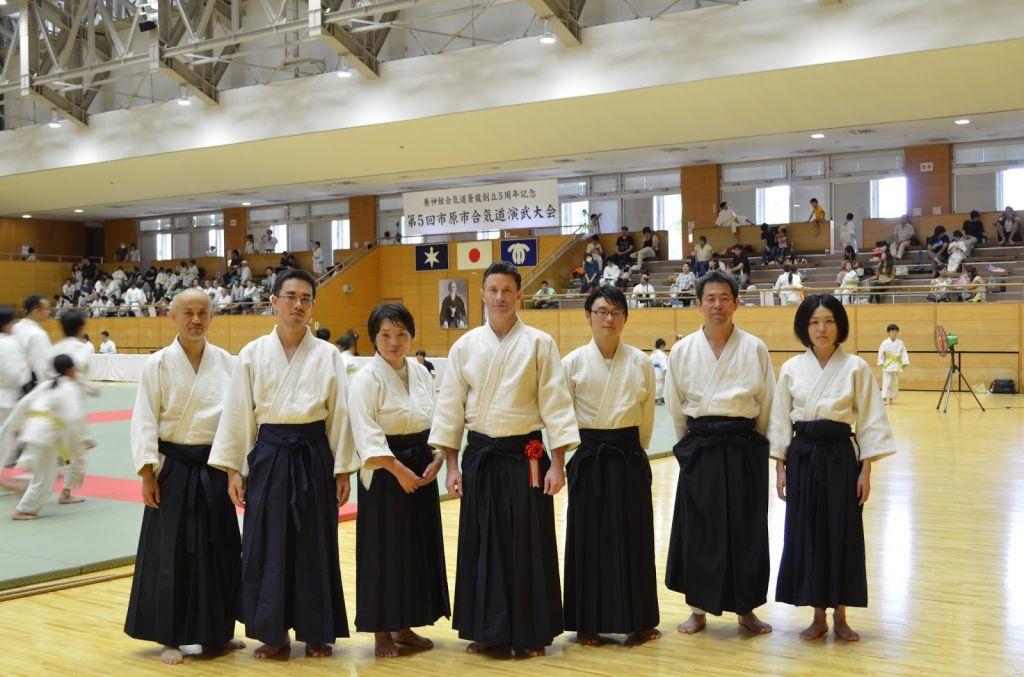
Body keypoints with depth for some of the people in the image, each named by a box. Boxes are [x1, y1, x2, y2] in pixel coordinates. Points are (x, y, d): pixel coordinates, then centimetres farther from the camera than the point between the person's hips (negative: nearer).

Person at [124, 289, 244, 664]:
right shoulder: (158, 364, -6)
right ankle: (169, 638, 14)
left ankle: (217, 632, 26)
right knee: (172, 554, 1)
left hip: (215, 467, 3)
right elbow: (144, 421, -7)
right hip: (174, 467, -3)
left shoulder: (225, 362, 2)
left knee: (220, 550, 10)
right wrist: (147, 474, -12)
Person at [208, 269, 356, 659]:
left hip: (313, 455, 0)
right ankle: (273, 632, 19)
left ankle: (316, 632, 20)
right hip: (269, 455, 1)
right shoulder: (253, 354, 1)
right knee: (267, 545, 5)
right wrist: (234, 469, 1)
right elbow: (238, 414, 3)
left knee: (315, 546, 6)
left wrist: (342, 469, 1)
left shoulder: (328, 355, 0)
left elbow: (339, 414, 2)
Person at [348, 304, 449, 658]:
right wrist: (399, 470, -20)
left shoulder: (420, 373, 8)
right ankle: (382, 634, 11)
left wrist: (437, 460, -3)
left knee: (419, 548, 11)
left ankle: (404, 627, 25)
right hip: (385, 473, -7)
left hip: (421, 471, 7)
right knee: (384, 552, -1)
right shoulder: (367, 379, -11)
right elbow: (367, 435, -18)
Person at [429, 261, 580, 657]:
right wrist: (451, 466, 2)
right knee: (480, 544, 7)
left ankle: (531, 634, 15)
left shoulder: (539, 343, -4)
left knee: (528, 546, 2)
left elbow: (555, 404, -5)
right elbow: (450, 407, 5)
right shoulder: (465, 346, 3)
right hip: (480, 457, 2)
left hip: (525, 457, -2)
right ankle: (487, 631, 21)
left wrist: (557, 464, -9)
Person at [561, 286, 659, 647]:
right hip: (588, 458, -1)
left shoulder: (641, 363, -1)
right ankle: (588, 624, 15)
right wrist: (571, 456, 3)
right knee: (588, 539, 4)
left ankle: (636, 621, 17)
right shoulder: (572, 363, -3)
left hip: (629, 457, 1)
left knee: (633, 539, 5)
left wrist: (634, 451, 12)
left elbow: (647, 415, 8)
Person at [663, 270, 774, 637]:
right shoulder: (683, 350, 3)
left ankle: (745, 608, 18)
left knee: (746, 528, 4)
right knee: (698, 528, 3)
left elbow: (767, 403, 7)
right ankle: (698, 609, 16)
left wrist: (752, 442, 11)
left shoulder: (755, 348, 0)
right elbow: (675, 405, 11)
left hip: (744, 449, -1)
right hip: (700, 449, 1)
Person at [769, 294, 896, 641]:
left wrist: (866, 470, -5)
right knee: (806, 533, 4)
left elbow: (870, 421, -2)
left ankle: (840, 616, 18)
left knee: (842, 534, 2)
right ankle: (818, 616, 18)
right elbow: (780, 420, 6)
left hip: (840, 456, -2)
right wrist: (781, 467, 3)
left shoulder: (856, 368, -3)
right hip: (802, 456, 2)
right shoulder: (791, 368, 2)